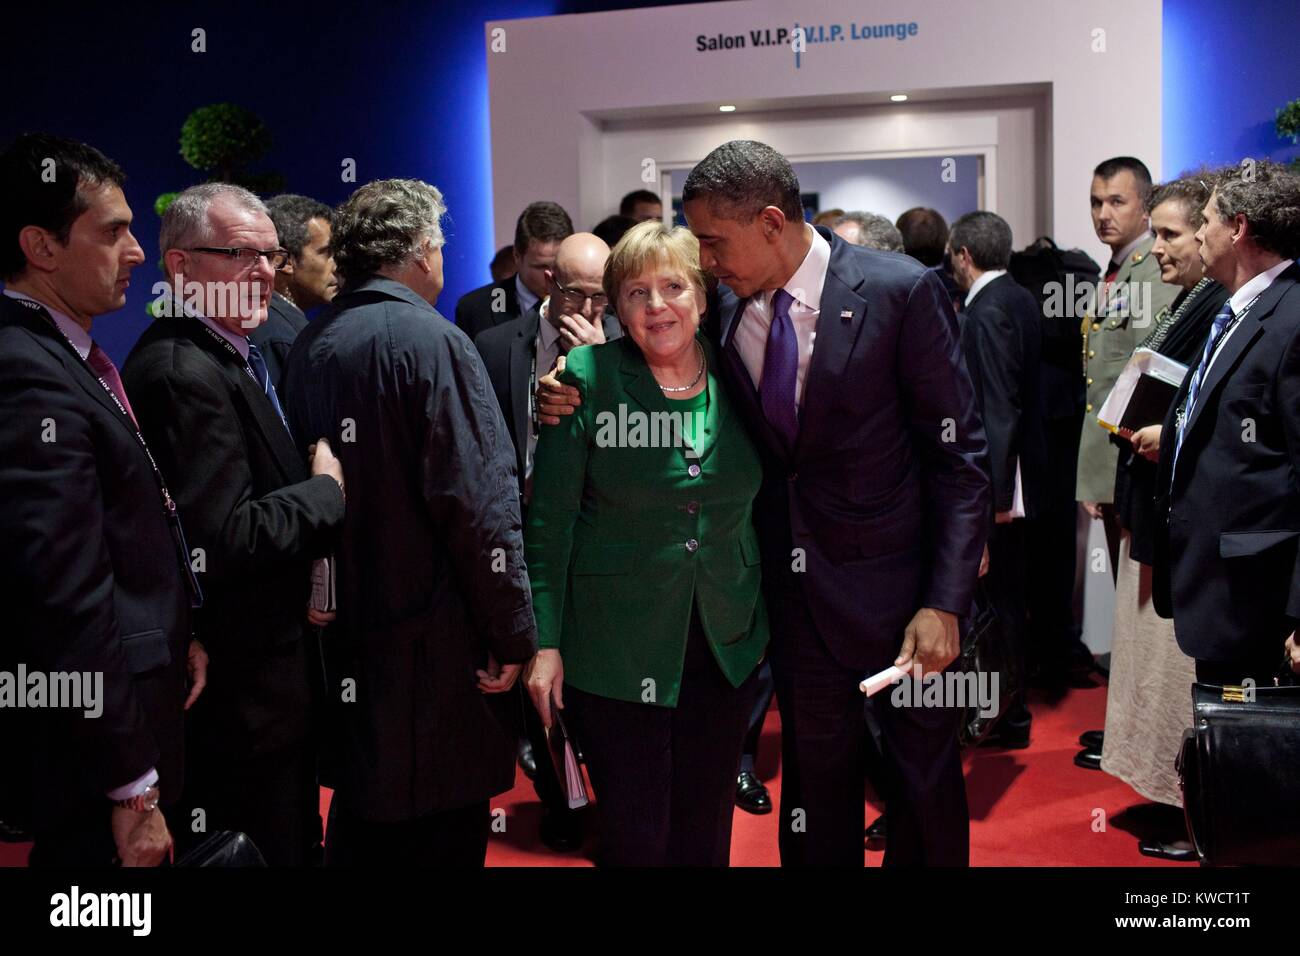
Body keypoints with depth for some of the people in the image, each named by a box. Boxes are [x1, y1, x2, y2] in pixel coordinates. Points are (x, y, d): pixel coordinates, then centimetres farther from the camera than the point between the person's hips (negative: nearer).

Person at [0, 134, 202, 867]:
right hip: (95, 744, -9)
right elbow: (70, 602, -24)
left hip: (138, 701, 9)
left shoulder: (70, 358, 8)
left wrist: (178, 636, 6)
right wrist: (132, 788, -21)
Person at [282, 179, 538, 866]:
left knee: (363, 825, 21)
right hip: (435, 645, -7)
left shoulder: (309, 345, 5)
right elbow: (477, 504, -19)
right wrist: (513, 634, -12)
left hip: (343, 635, 7)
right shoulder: (432, 341, -15)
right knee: (443, 836, 5)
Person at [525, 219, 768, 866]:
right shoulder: (588, 380, -7)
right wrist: (545, 641, -9)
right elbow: (549, 518, -6)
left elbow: (764, 503, 11)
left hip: (725, 646, 3)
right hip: (615, 652, -3)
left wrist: (774, 624, 10)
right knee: (633, 837, 5)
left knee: (706, 834, 14)